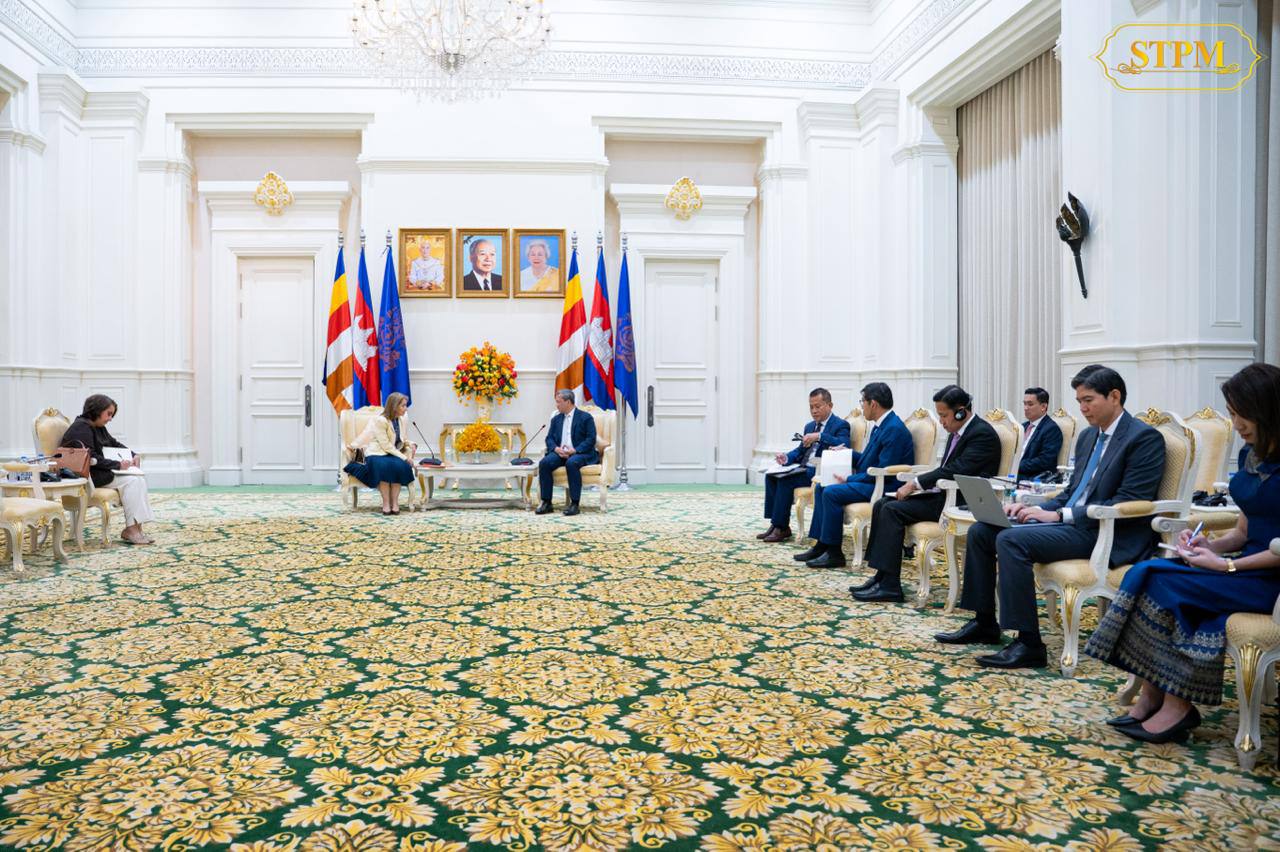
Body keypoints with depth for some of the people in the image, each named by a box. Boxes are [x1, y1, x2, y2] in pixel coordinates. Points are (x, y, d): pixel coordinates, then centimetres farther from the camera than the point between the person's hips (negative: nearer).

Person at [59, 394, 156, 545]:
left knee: (139, 478, -9)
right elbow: (90, 458, -24)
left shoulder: (98, 427, 15)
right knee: (130, 480, -20)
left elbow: (114, 444, 27)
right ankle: (131, 529, -16)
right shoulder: (81, 428, -15)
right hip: (84, 475, -9)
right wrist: (117, 465, -23)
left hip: (99, 470, 10)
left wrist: (133, 455, 10)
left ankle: (136, 527, -16)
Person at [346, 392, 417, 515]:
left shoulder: (400, 421, 9)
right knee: (384, 466, -39)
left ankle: (395, 502, -27)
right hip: (376, 454, -5)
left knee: (400, 466, -30)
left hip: (392, 454, 5)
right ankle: (386, 502, -30)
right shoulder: (379, 420, -13)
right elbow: (386, 446, -17)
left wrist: (409, 444, -1)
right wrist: (404, 457, -21)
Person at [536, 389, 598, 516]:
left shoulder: (585, 417, 1)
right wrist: (556, 449, -10)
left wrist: (574, 450, -19)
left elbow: (591, 439, -7)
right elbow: (549, 438, 12)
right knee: (544, 463, -25)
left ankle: (574, 503, -32)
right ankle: (546, 502, -20)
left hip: (580, 453, -5)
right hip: (560, 453, 5)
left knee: (571, 463, -38)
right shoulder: (556, 419, 18)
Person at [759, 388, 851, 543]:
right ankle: (775, 522, -10)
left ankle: (782, 528, -18)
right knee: (771, 476, -11)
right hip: (804, 467, 8)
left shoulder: (841, 425, -3)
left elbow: (844, 446, -22)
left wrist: (819, 436, -27)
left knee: (786, 479, -26)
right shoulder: (809, 426, 21)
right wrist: (787, 457, -1)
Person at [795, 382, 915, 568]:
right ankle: (821, 544, 4)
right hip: (870, 481, 11)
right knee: (821, 487, 6)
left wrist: (849, 480, -17)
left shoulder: (894, 429, -20)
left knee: (832, 492, -23)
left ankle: (834, 553, -14)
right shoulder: (879, 425, 12)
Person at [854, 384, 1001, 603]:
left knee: (892, 510, -21)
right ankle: (881, 576, -4)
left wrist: (917, 483, -18)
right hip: (943, 494, 10)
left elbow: (955, 470, -23)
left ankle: (889, 585, -19)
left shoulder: (983, 434, -14)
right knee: (882, 505, -2)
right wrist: (918, 484, 1)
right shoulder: (957, 432, 15)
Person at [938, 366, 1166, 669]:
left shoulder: (1145, 438, -10)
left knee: (1011, 540, -28)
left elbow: (1129, 505, -18)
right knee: (980, 531, -1)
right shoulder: (1088, 436, 17)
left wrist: (1058, 515, -20)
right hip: (1068, 521, 9)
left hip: (1105, 533, -9)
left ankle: (1029, 644, -22)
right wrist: (1038, 509, 1)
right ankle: (984, 623, 8)